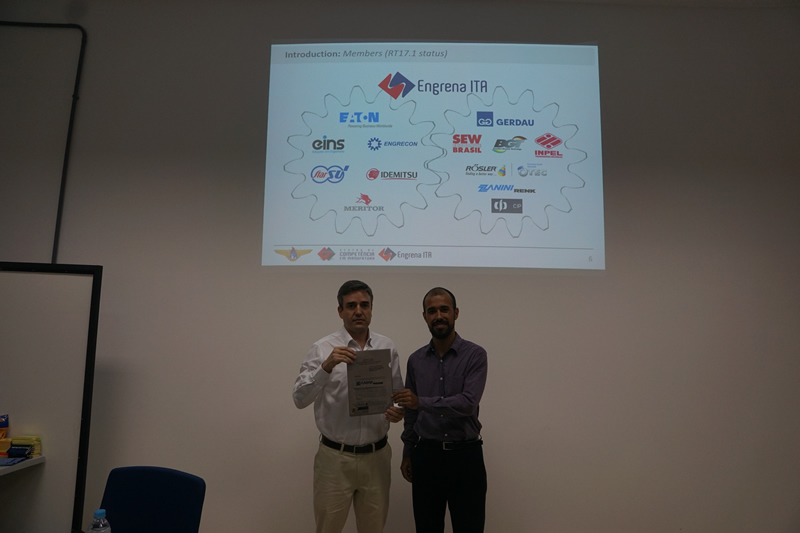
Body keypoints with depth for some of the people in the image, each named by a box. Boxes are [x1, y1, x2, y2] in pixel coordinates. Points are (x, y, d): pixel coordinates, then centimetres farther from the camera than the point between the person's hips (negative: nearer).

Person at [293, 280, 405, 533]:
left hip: (376, 456, 3)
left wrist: (398, 411, -11)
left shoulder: (387, 347, 2)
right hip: (335, 457, -2)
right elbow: (300, 398, -16)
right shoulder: (323, 348, -8)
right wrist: (327, 366, -30)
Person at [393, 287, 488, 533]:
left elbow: (468, 403, -22)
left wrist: (421, 402, -31)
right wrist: (407, 454, 12)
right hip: (426, 455, 4)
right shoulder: (416, 360, 5)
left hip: (465, 456, -3)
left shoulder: (475, 355, -8)